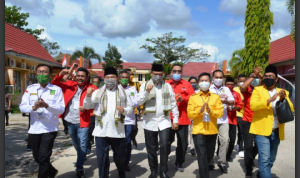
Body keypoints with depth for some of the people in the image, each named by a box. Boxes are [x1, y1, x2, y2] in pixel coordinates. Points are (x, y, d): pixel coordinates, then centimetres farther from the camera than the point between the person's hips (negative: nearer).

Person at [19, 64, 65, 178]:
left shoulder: (56, 89, -2)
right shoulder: (30, 89, 6)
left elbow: (61, 108, -11)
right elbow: (22, 107, -2)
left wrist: (47, 105, -27)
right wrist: (33, 107, -22)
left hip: (50, 129, -4)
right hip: (34, 129, 4)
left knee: (43, 158, -5)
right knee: (37, 158, 17)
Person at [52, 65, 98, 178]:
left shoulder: (92, 88, -6)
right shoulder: (70, 84, 4)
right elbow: (54, 84, 5)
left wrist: (87, 107, -27)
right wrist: (61, 74, -11)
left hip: (82, 121, -4)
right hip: (70, 121, 4)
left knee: (82, 145, -2)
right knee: (76, 144, 23)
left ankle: (79, 168, 13)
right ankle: (81, 159, 48)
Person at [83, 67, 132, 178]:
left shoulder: (122, 92, 7)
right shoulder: (98, 92, 7)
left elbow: (130, 108, 6)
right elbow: (87, 106, 3)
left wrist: (124, 110, -15)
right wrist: (88, 96, -15)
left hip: (118, 131, 0)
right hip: (101, 131, 0)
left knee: (120, 156, 16)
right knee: (102, 158, 7)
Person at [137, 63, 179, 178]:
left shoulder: (168, 86, 5)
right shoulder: (145, 85, 0)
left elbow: (173, 104, 5)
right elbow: (139, 102, -8)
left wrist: (175, 120, 2)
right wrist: (147, 91, -22)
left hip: (164, 121, 0)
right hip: (150, 122, 0)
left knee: (164, 145, -8)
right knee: (151, 148, 9)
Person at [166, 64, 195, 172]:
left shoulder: (187, 84, 7)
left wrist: (183, 99, -16)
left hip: (182, 118, 1)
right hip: (168, 118, 0)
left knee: (183, 143, 8)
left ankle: (179, 163, 26)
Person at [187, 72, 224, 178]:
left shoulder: (216, 97, 5)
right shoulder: (193, 97, 0)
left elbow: (220, 112, -4)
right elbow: (189, 114, -6)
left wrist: (211, 111, -23)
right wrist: (199, 111, -23)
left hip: (212, 131, 3)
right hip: (198, 131, -3)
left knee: (209, 156, 19)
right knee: (202, 157, -5)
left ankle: (203, 169, 47)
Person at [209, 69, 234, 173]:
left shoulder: (226, 89, 11)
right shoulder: (209, 89, 3)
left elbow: (232, 102, 3)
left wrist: (226, 102, -18)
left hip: (223, 119, 2)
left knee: (225, 140, -5)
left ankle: (222, 162, 9)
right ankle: (210, 162, 19)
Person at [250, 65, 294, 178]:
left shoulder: (282, 92, 12)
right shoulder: (258, 90, 0)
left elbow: (290, 109, 1)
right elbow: (253, 106, -15)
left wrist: (284, 99, -17)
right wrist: (269, 100, -26)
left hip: (276, 131, 5)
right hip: (262, 130, -5)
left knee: (271, 160, 17)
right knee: (264, 160, -12)